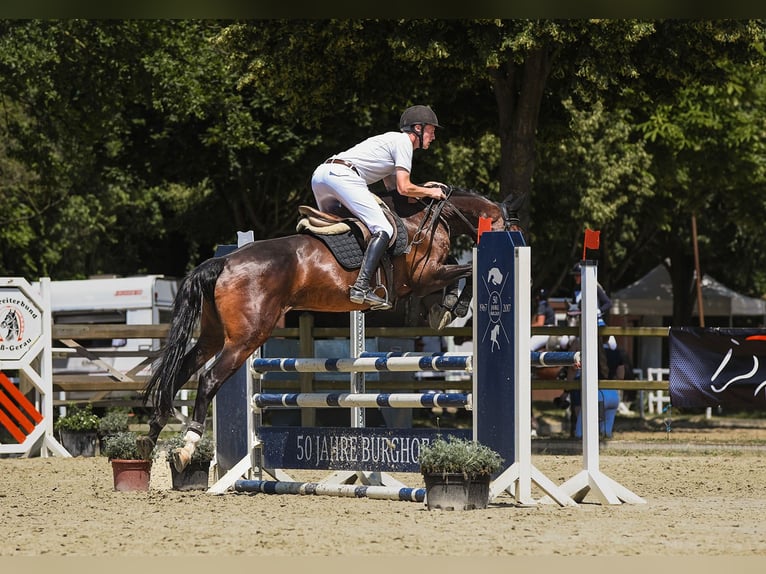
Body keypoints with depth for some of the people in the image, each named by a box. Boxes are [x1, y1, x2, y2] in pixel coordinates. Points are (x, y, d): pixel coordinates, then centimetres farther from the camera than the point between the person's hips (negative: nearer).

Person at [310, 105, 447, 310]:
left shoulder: (392, 140, 33)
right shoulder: (403, 142, 4)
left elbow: (392, 188, 35)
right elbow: (403, 189, -3)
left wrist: (424, 188, 27)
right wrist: (429, 193, 12)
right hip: (343, 174, -10)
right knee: (383, 230, -13)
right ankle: (361, 287, -27)